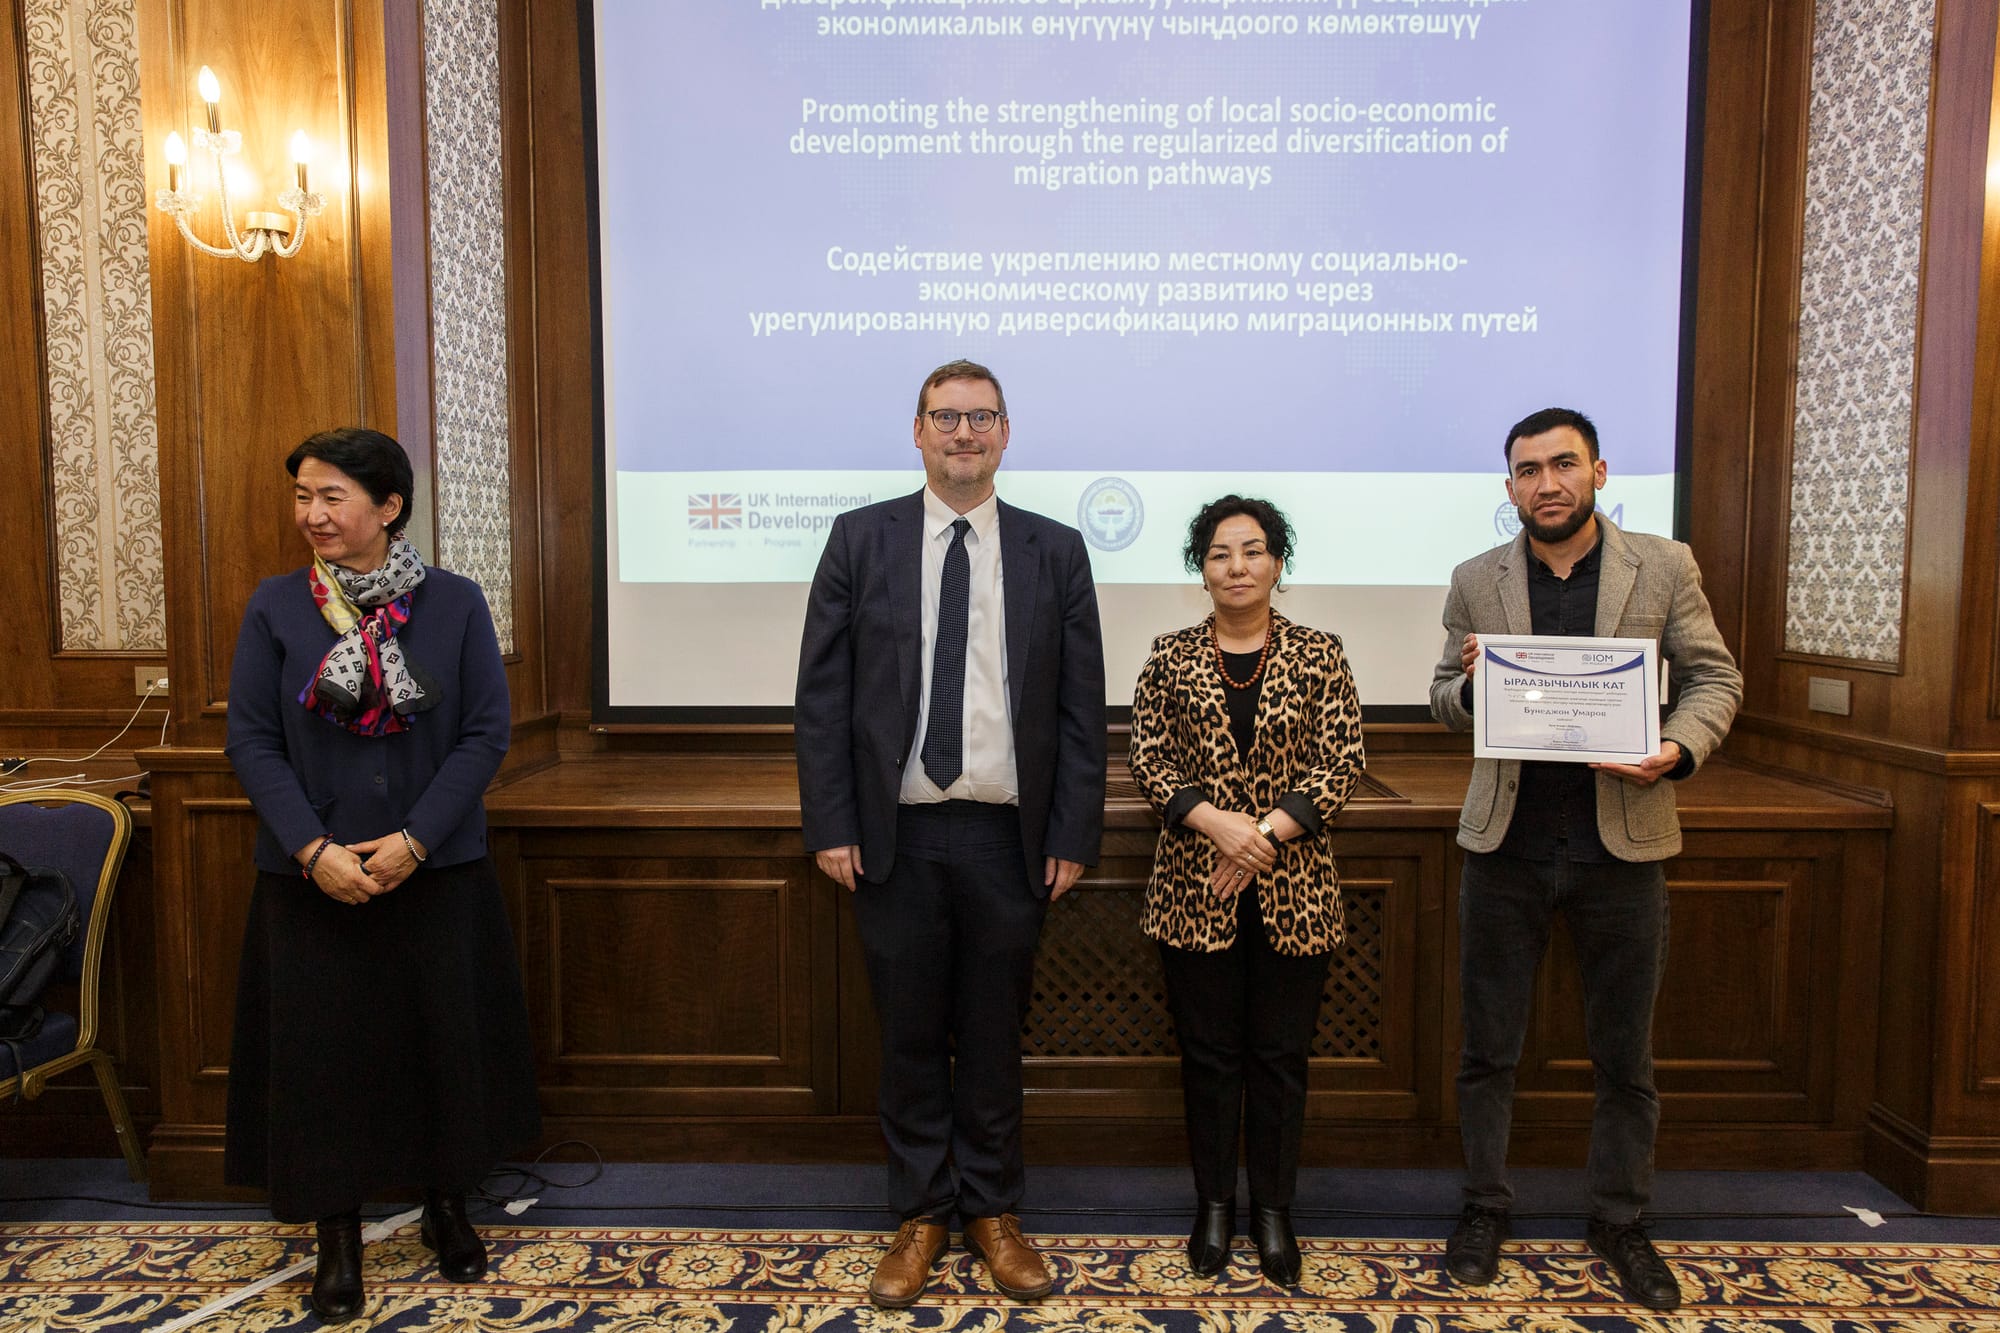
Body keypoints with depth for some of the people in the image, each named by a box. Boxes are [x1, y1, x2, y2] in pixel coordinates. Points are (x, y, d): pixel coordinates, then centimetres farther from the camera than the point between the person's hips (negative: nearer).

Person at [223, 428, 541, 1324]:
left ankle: (447, 1206, 33)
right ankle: (337, 1237, 28)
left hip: (437, 872, 0)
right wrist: (314, 850, -13)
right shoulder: (275, 606, -1)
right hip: (310, 879, 1)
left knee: (444, 1040, 10)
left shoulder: (454, 603, -3)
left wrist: (414, 839, -14)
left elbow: (486, 734, -6)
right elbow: (252, 742, -2)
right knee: (319, 1049, 8)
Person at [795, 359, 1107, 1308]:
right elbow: (821, 693, 0)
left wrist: (1074, 836, -2)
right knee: (910, 1036, 11)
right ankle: (920, 1215, 30)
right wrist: (830, 825, -5)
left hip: (1007, 838, 1)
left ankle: (993, 1212, 31)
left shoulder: (1055, 552, 4)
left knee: (995, 1036, 13)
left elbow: (1081, 709, 3)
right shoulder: (861, 539, 3)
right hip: (895, 835, 0)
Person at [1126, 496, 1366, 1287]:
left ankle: (1273, 1212, 27)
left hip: (1293, 889, 0)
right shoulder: (1171, 656, 2)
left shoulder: (1318, 656, 1)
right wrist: (1215, 821, -16)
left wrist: (1266, 834, -14)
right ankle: (1213, 1206, 27)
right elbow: (1146, 758, -2)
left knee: (1280, 1055, 9)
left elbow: (1342, 765, -4)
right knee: (1207, 1052, 10)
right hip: (1194, 888, 0)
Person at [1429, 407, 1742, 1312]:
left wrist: (1681, 748, -15)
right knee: (1488, 1048, 10)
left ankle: (1620, 1221, 32)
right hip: (1506, 843, 1)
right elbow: (1444, 702, 9)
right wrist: (1471, 686, -15)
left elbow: (1715, 677, 5)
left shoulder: (1664, 567, 0)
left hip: (1622, 843, 0)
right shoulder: (1476, 582, 2)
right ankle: (1485, 1207, 28)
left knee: (1625, 1056, 13)